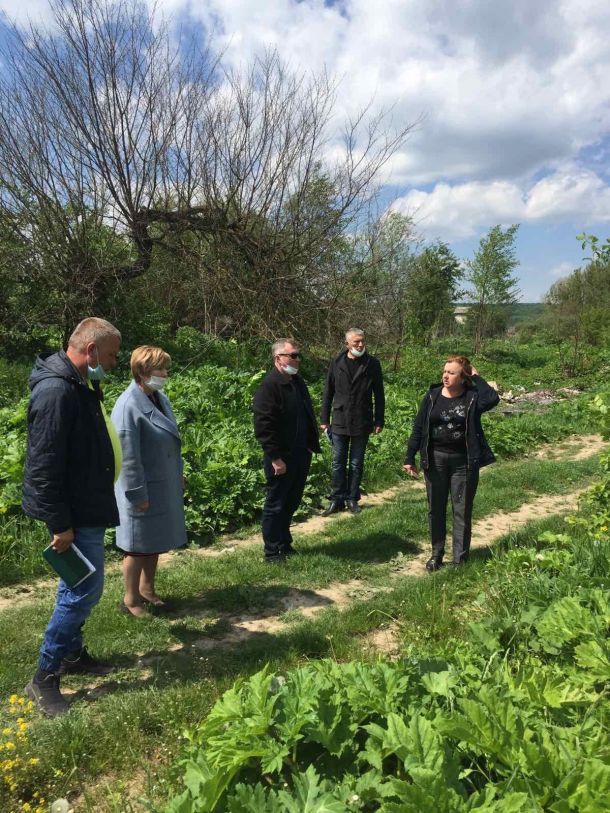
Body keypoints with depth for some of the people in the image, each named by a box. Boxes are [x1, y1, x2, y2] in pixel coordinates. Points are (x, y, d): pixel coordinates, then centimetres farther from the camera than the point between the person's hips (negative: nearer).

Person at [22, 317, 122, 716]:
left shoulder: (82, 386, 8)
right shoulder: (56, 391, -24)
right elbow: (44, 465, -25)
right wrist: (60, 524, -21)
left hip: (86, 507, 10)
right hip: (74, 513, -10)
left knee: (79, 587, 20)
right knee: (85, 589, -3)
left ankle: (71, 652, 36)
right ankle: (44, 678, 11)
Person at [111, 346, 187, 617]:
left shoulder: (161, 399, 4)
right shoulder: (128, 406, -22)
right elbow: (127, 457, -21)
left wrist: (179, 475, 17)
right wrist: (138, 494, -19)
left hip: (165, 486, 8)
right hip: (143, 489, -8)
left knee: (157, 541, 19)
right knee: (138, 544, 7)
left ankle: (147, 589, 37)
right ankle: (130, 600, 24)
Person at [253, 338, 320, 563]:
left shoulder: (298, 382, 12)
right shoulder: (269, 385, -16)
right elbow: (263, 425, -21)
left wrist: (311, 445, 14)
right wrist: (275, 458, -21)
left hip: (300, 454, 8)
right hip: (281, 459, -8)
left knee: (291, 503, 18)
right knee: (275, 505, 4)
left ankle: (284, 544, 33)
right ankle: (272, 552, 16)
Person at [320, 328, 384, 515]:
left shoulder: (372, 364, -2)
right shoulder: (336, 363, 1)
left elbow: (379, 395, 1)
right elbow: (328, 392, 6)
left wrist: (379, 421, -1)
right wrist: (324, 419, 4)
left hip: (362, 424, -1)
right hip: (339, 422, 1)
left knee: (356, 464, 9)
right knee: (338, 463, 6)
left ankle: (352, 499, 21)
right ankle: (337, 500, 16)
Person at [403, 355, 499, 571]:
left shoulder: (472, 397, -7)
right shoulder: (433, 396, -1)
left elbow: (493, 398, -30)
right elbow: (418, 428, 1)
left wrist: (476, 377, -16)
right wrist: (410, 458, -1)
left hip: (463, 461, -2)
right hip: (435, 459, 2)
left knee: (462, 511, 7)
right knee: (435, 509, 12)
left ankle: (460, 559, 19)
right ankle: (436, 554, 27)